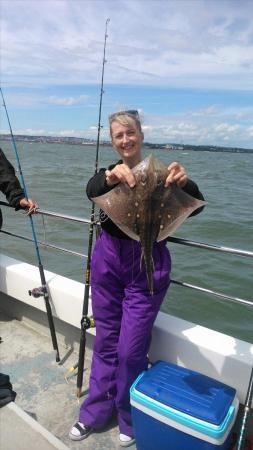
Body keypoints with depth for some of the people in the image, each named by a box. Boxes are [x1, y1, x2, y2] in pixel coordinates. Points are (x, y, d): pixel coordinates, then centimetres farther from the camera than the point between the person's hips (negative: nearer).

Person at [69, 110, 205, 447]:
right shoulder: (108, 173, 5)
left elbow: (195, 207, -18)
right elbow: (92, 190, -18)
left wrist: (185, 183, -40)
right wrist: (111, 177, -41)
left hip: (147, 265, -3)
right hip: (108, 259, 3)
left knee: (131, 347, 4)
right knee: (106, 340, 16)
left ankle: (131, 420, 31)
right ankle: (95, 412, 36)